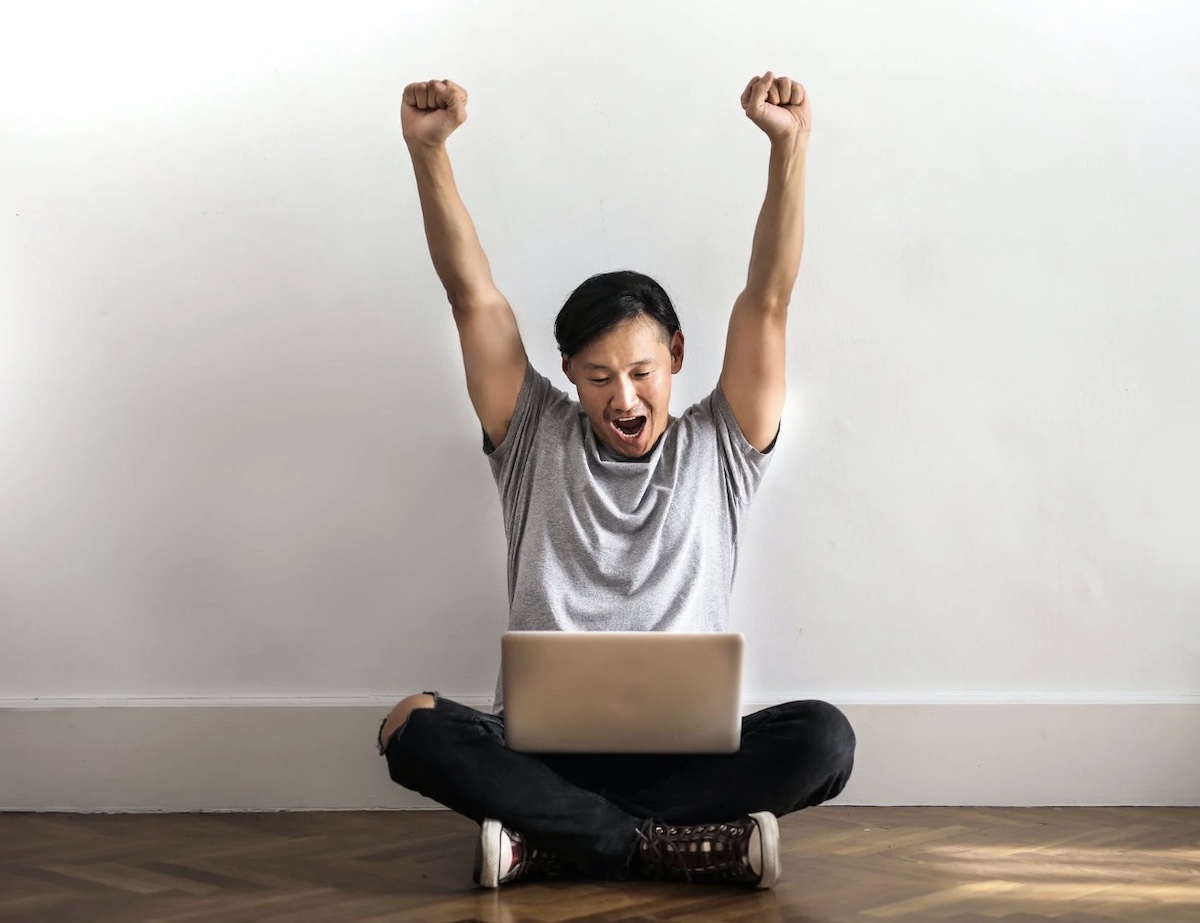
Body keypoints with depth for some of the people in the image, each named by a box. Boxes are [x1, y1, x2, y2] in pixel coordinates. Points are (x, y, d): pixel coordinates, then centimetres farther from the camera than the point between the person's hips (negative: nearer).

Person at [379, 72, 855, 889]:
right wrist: (427, 148, -9)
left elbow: (768, 302, -3)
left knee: (822, 738, -30)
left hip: (689, 747, 0)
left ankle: (548, 839, -26)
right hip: (542, 743, 0)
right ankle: (678, 845, -30)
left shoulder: (720, 449, 8)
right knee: (416, 729, -30)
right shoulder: (535, 440, 10)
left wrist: (790, 147, -15)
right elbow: (474, 296, 1)